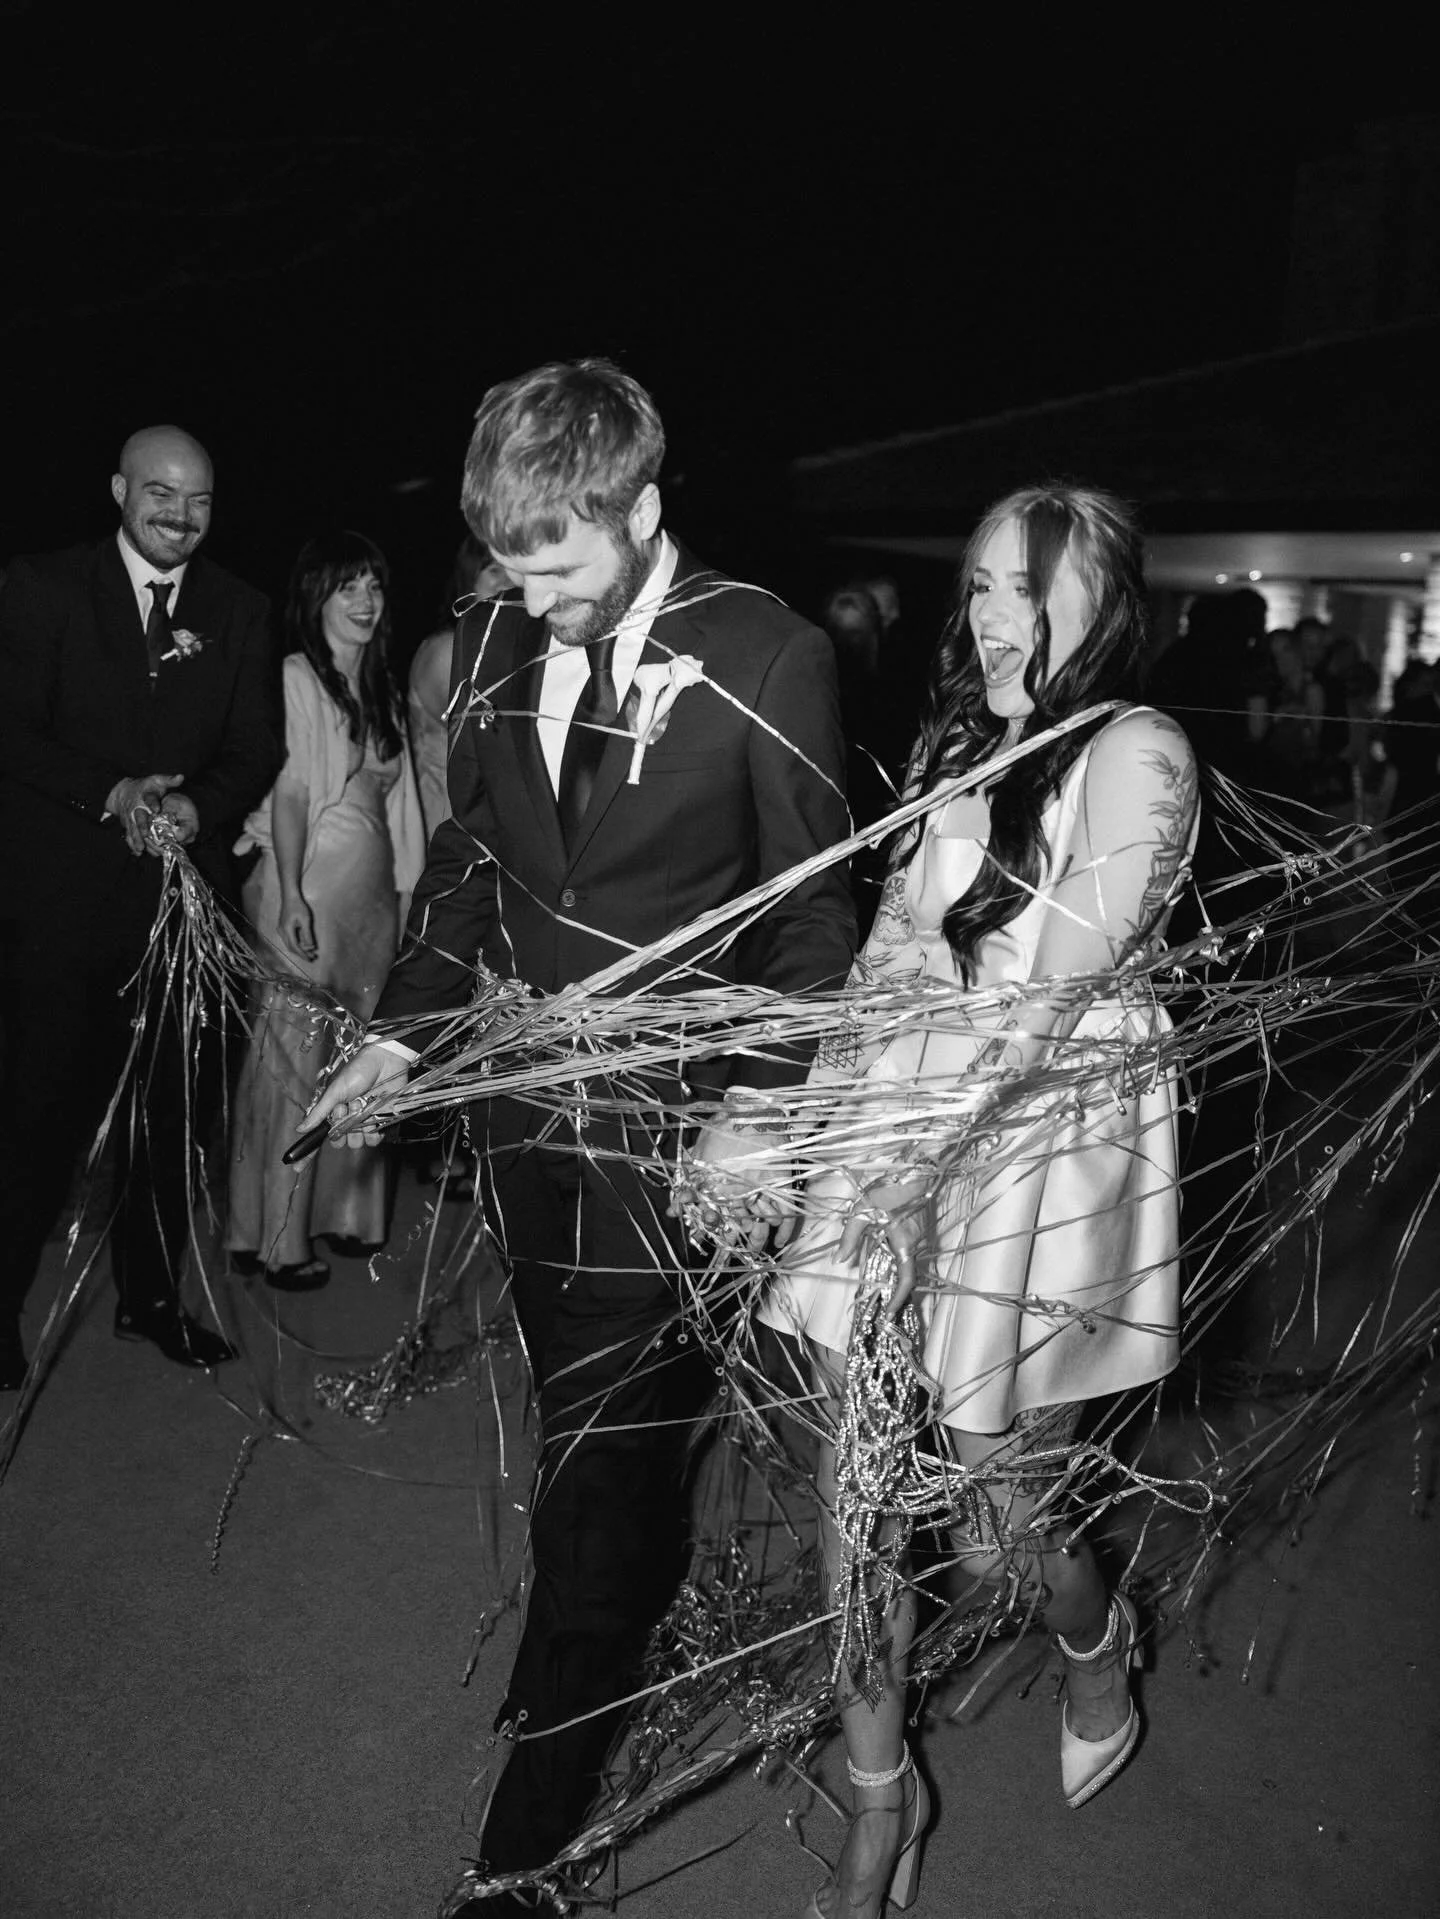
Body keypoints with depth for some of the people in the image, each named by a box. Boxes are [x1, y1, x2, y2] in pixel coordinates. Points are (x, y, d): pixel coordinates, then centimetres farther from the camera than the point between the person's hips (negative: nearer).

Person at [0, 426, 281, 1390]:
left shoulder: (240, 611, 9)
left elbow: (258, 751, 5)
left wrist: (197, 805, -14)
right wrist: (111, 794, -18)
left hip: (185, 891, 3)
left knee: (173, 1109, 9)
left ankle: (154, 1294, 25)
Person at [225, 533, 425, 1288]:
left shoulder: (379, 687, 16)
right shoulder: (298, 678, -6)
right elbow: (289, 792, -13)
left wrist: (403, 888, 10)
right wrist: (291, 898, -20)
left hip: (373, 891, 7)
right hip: (311, 891, -7)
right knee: (295, 1062, -3)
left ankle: (340, 1212, 23)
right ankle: (274, 1236, 5)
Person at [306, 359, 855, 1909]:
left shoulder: (767, 661, -11)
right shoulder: (495, 646, 4)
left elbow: (814, 909, -6)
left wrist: (760, 1103, -14)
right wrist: (403, 1029, 6)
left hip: (667, 1118, -5)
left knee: (603, 1451, 1)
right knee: (574, 1413, 18)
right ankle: (616, 1619, 44)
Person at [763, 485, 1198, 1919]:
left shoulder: (1135, 752, -9)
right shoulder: (960, 743, 13)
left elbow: (1053, 1004, -18)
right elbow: (889, 952, 10)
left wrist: (881, 1140, -25)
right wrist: (815, 1120, -2)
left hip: (1042, 1148, -5)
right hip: (901, 1147, 6)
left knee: (995, 1534, 8)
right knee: (862, 1493, 9)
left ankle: (1097, 1643, 45)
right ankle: (879, 1802, 31)